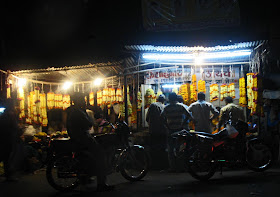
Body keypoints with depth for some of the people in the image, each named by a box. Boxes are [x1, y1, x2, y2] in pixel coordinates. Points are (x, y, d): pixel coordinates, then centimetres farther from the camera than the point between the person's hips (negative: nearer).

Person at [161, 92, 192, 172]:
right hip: (179, 129, 1)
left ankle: (172, 167, 3)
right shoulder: (181, 106, 1)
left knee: (171, 150, 5)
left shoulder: (166, 108, -2)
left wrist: (166, 126, -6)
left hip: (170, 130, -1)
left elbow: (162, 117, -13)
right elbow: (188, 115, -6)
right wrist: (183, 123, 0)